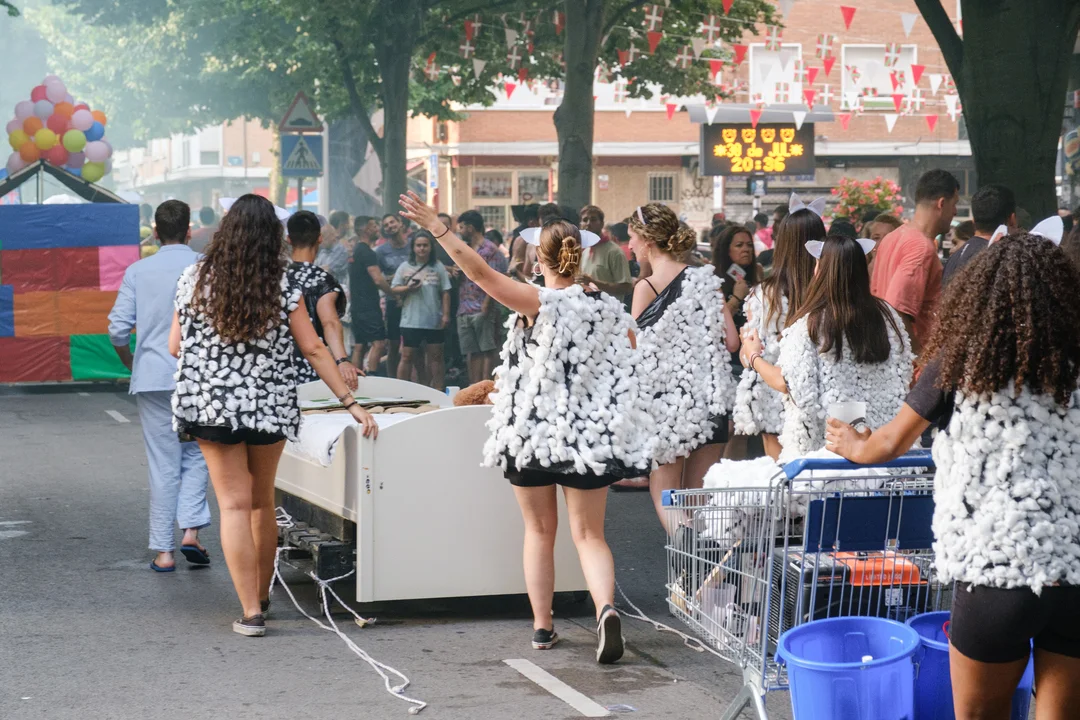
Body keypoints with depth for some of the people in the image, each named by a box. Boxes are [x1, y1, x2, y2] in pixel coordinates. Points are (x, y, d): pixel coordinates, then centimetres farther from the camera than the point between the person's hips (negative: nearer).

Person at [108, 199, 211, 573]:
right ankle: (191, 530, -4)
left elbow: (118, 329, -1)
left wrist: (131, 363, 17)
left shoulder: (138, 271, 1)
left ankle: (164, 550, 6)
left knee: (163, 464, 5)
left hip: (153, 377, 1)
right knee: (196, 455, 14)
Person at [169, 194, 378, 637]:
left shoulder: (194, 280, -4)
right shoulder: (282, 286, -5)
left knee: (234, 505, 0)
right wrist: (350, 403, -1)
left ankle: (251, 612, -7)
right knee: (262, 502, 17)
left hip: (210, 404, -1)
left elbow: (175, 347, 2)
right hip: (269, 406, 1)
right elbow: (313, 348, -5)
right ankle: (261, 597, 31)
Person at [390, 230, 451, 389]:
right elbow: (394, 290, 5)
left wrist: (446, 314, -3)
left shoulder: (438, 267, 5)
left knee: (435, 357, 5)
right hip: (410, 321, 0)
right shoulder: (405, 267, 5)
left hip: (434, 321, 1)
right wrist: (408, 288, -14)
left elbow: (445, 293, 5)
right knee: (407, 357, 1)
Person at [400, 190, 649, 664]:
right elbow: (630, 360, 14)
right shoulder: (608, 308, 0)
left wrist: (438, 229, -21)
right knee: (589, 534, 6)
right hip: (590, 434, 2)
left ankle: (542, 626, 16)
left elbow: (482, 273, -23)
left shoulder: (539, 302, -13)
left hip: (532, 429, -2)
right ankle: (606, 608, -20)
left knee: (539, 530, 14)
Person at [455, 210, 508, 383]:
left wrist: (487, 304, -18)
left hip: (482, 310, -8)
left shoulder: (489, 250, -5)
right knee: (472, 351, 9)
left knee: (487, 349, -5)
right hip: (465, 309, 8)